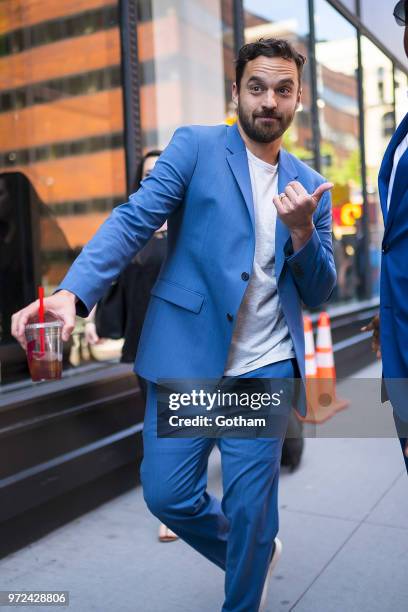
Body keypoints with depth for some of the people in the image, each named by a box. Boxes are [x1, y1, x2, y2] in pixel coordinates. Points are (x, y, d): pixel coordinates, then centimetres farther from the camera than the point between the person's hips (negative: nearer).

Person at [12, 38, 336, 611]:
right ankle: (255, 555, 37)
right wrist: (73, 291, -27)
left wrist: (301, 230, -13)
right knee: (168, 495, 6)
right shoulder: (194, 146, 2)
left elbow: (317, 293, 8)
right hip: (185, 356, -1)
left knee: (250, 506, 4)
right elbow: (134, 219, -10)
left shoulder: (310, 187, 10)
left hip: (265, 372, 1)